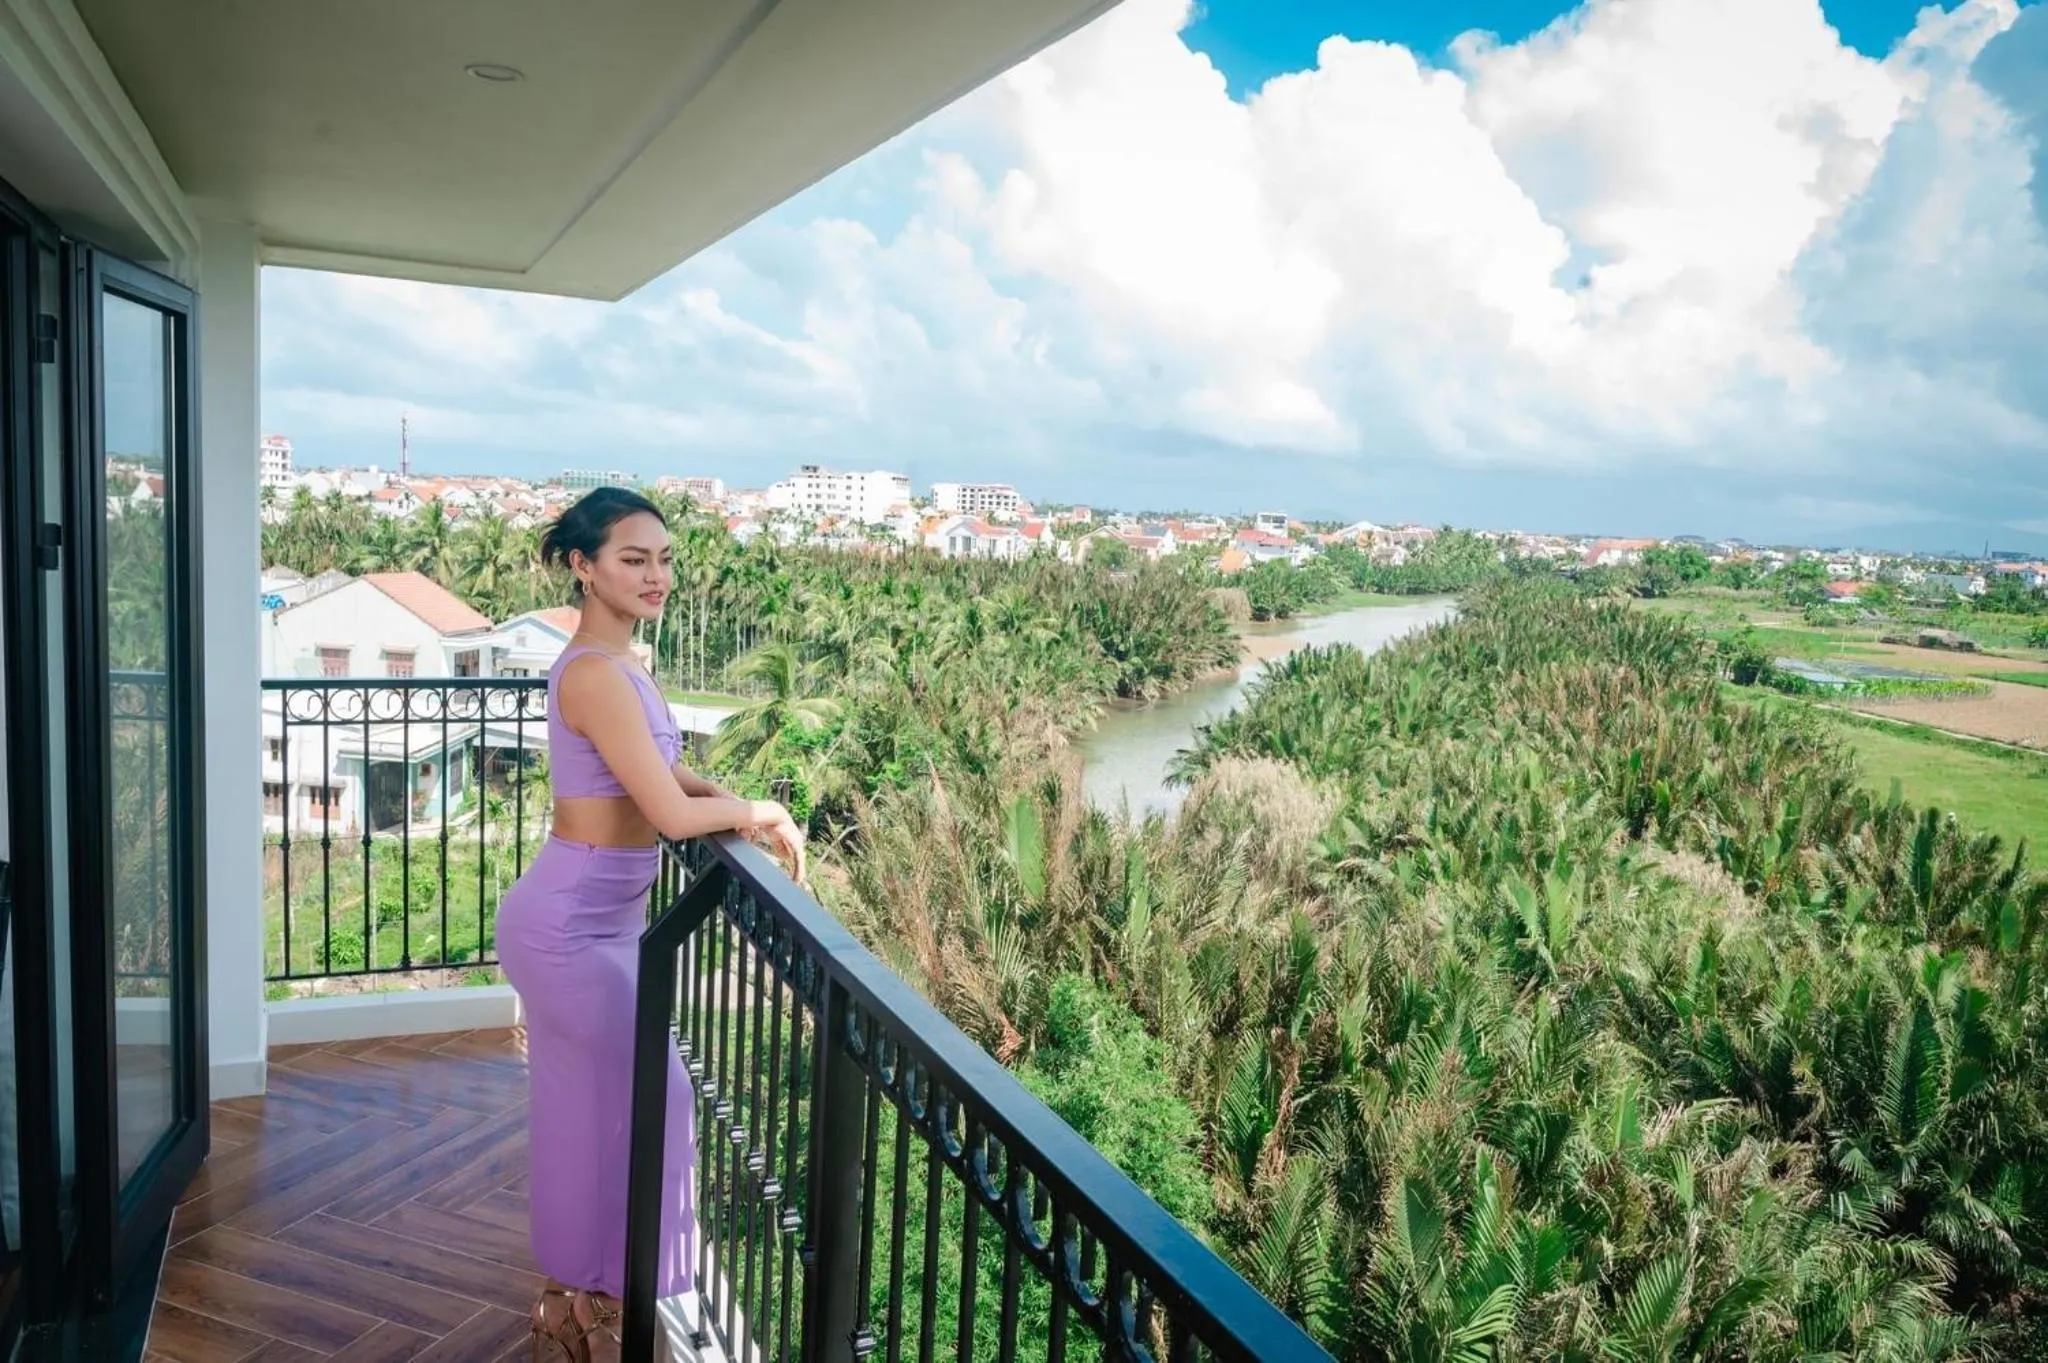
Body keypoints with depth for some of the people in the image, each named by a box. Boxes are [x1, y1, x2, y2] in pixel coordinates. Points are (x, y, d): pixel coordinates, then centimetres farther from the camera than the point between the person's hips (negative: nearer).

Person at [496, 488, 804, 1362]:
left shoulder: (612, 661, 7)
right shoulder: (598, 672, -23)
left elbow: (655, 773, 17)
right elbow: (670, 816, -26)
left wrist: (729, 799, -2)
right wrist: (759, 813, -9)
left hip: (590, 920, 9)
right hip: (573, 927, -9)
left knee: (587, 1103, 20)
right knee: (630, 1101, 3)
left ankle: (576, 1289, 37)